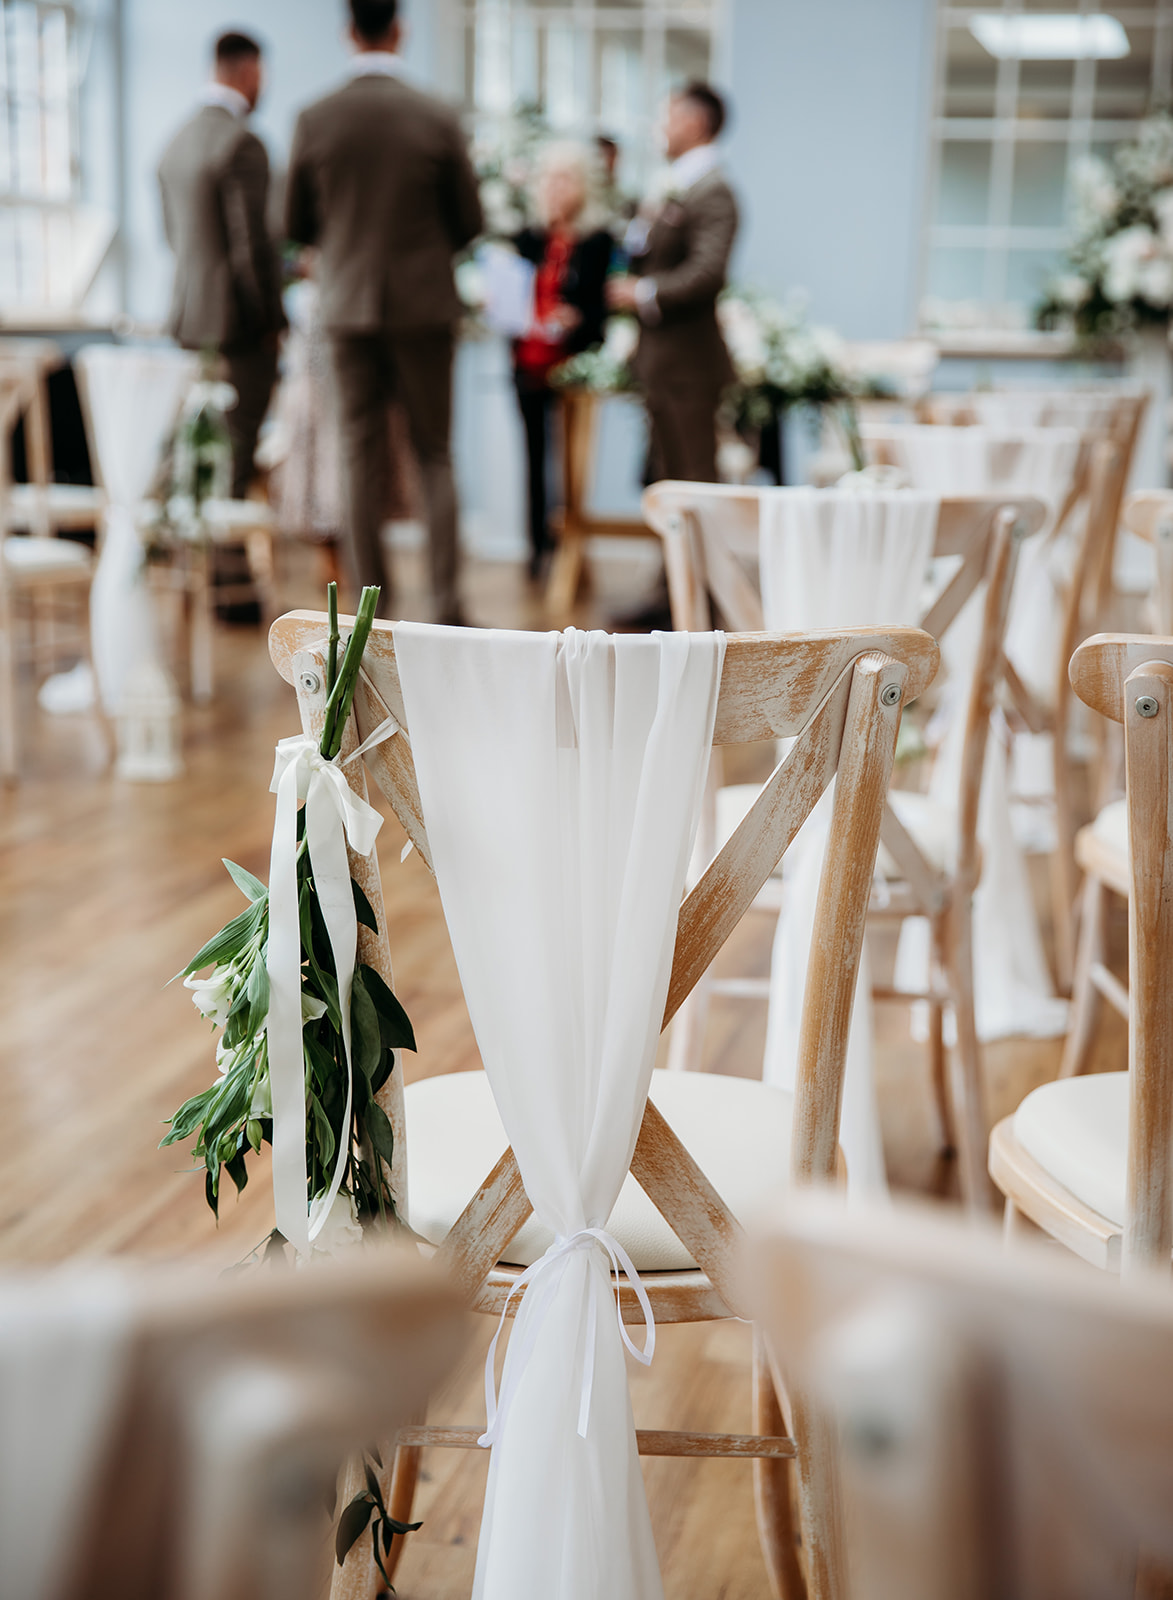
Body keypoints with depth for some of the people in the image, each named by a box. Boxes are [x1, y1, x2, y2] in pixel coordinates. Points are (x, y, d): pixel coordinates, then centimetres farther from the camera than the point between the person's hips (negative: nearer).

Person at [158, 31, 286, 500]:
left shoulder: (178, 140, 11)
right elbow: (251, 242, -19)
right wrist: (271, 320, -10)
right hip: (238, 320, -8)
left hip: (190, 317, 8)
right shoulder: (241, 143, -16)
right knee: (241, 440, -3)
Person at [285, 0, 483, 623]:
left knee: (362, 459, 7)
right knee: (434, 454, 7)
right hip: (424, 304, -1)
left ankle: (374, 603, 8)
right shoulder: (437, 118, -7)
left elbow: (295, 224, 4)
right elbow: (469, 221, 0)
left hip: (348, 306, 1)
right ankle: (448, 600, -2)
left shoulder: (314, 121, -4)